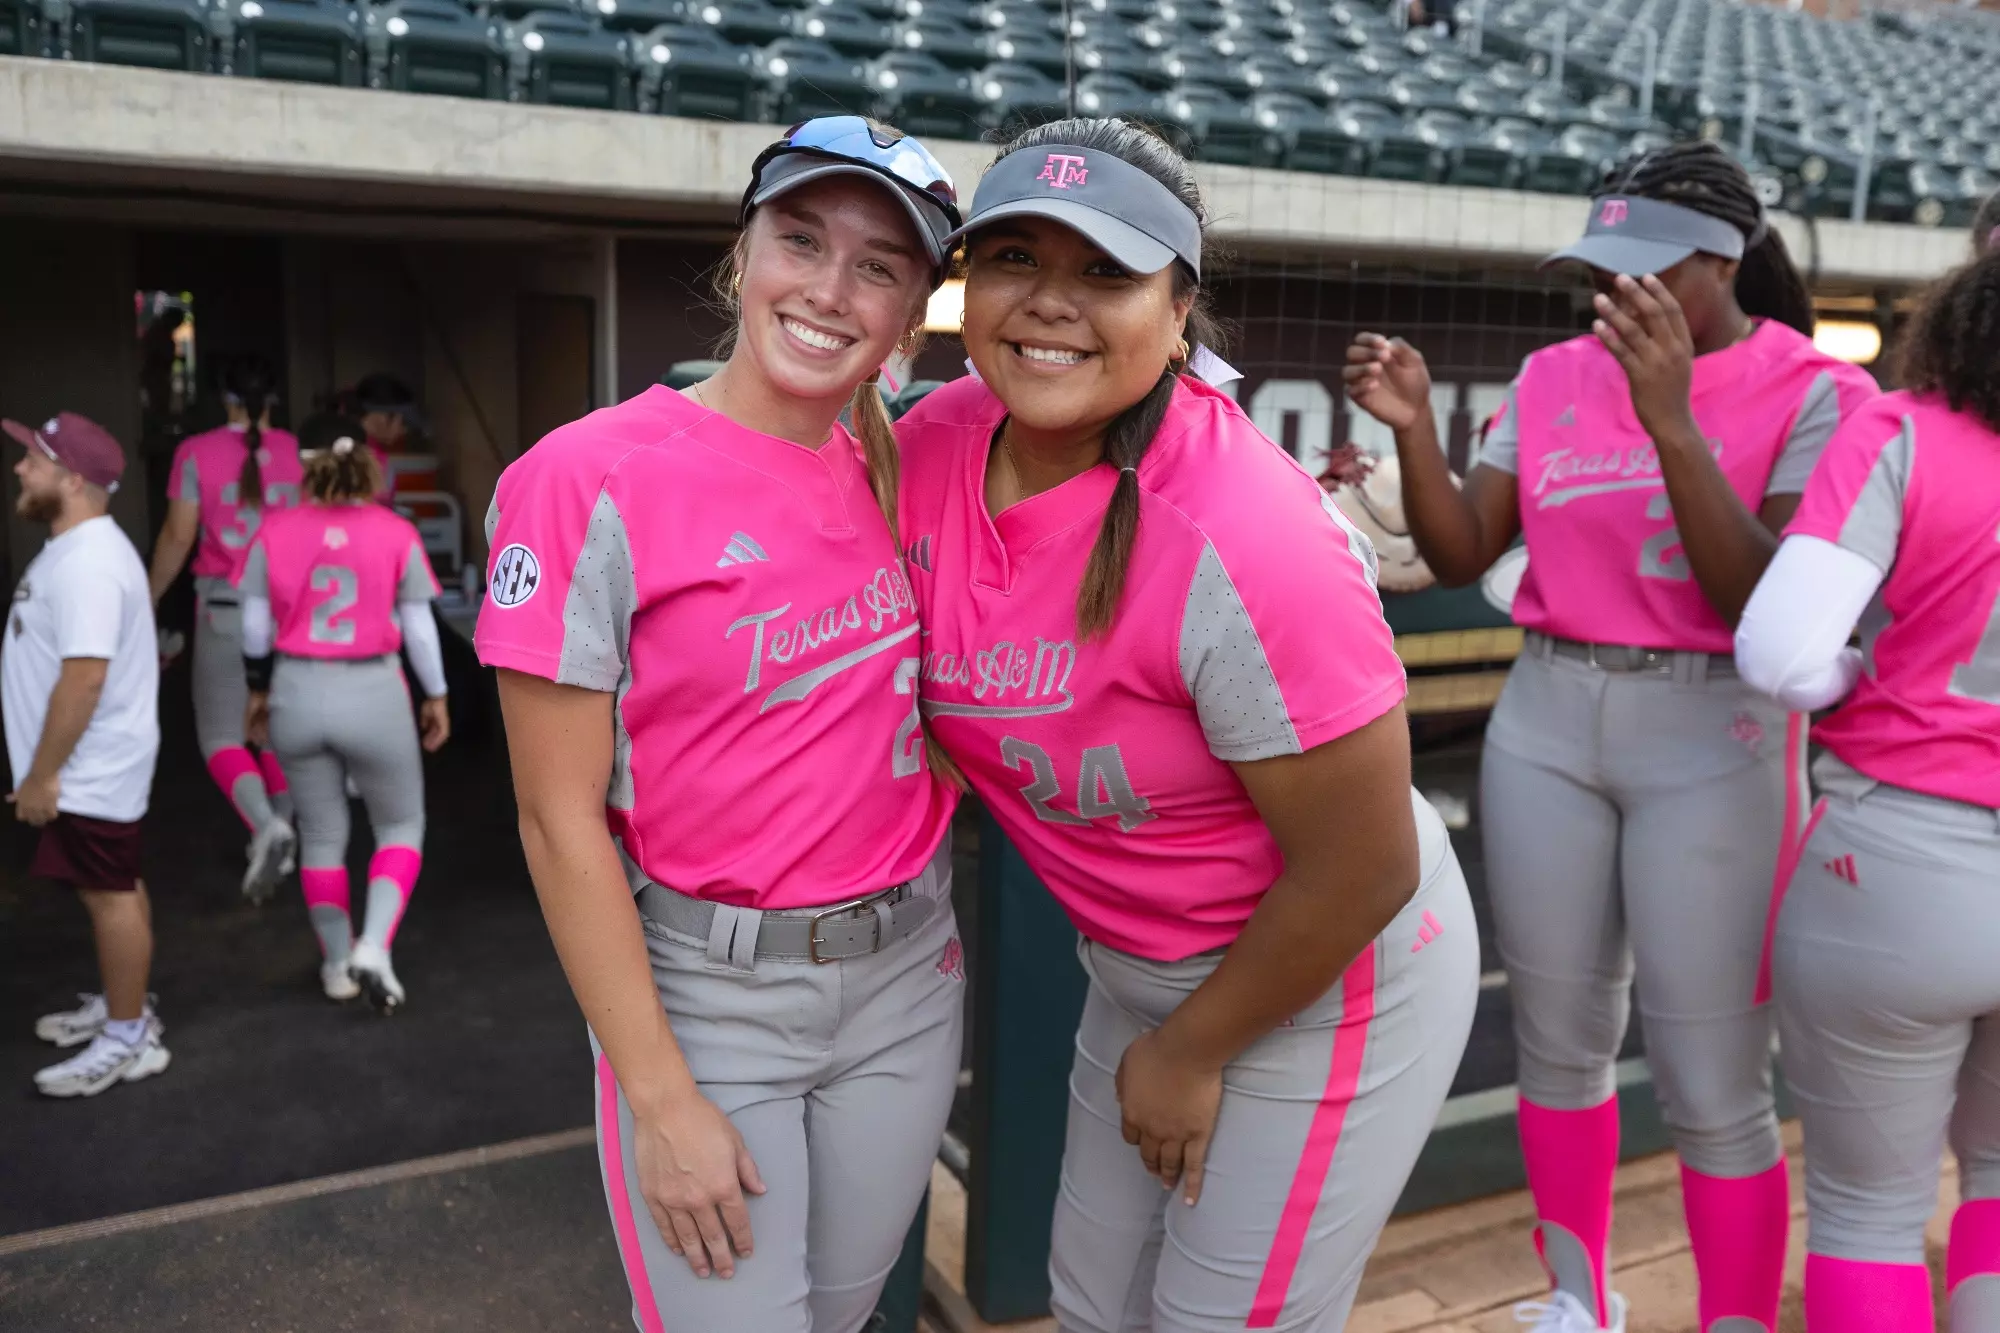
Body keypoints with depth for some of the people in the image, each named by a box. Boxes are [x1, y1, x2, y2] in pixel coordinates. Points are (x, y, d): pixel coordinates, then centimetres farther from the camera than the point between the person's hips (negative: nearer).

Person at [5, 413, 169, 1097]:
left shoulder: (86, 564, -24)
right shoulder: (76, 548, 10)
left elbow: (84, 679, -29)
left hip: (91, 771, -10)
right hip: (90, 767, 10)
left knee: (111, 895, 0)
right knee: (113, 890, 19)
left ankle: (128, 1040, 11)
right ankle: (122, 1006, 33)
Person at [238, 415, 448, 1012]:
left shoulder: (275, 530, -2)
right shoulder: (397, 533, -7)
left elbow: (256, 626, 3)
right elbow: (418, 626, -4)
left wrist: (256, 690, 18)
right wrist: (435, 696, 8)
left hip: (298, 694, 3)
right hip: (373, 694, -2)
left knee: (321, 835, 18)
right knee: (401, 827, 15)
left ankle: (338, 964, 28)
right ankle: (373, 948, -3)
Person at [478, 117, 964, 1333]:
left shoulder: (903, 468, 0)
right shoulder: (592, 480, -15)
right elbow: (560, 819, -13)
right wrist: (660, 1098, -12)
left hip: (908, 972, 5)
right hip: (702, 992, -5)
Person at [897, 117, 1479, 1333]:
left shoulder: (1243, 543, -32)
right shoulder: (934, 446, -13)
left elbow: (1364, 869, -23)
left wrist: (1192, 1052, -10)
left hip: (1327, 982, -6)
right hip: (1137, 970, 6)